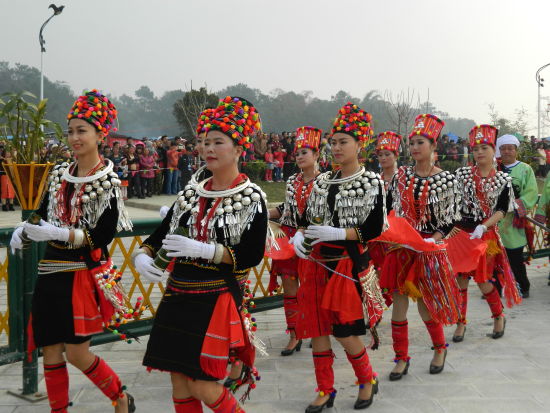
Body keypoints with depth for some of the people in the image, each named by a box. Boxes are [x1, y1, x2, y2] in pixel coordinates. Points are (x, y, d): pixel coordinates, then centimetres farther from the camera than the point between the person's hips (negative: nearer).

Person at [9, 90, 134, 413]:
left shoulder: (107, 180, -9)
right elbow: (44, 215, 15)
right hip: (52, 271, 6)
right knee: (51, 351, 9)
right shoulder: (59, 174, 8)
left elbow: (103, 236, -15)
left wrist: (58, 233, -23)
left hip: (85, 273, -6)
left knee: (76, 353, 0)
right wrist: (25, 230, -6)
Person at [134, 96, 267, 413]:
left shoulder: (252, 198, -8)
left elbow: (253, 256, -15)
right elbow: (160, 235, 12)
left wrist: (203, 250, -23)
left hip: (218, 300, -6)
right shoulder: (191, 194, 9)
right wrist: (142, 256, -9)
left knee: (203, 387, -4)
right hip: (178, 297, 6)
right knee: (179, 383, 11)